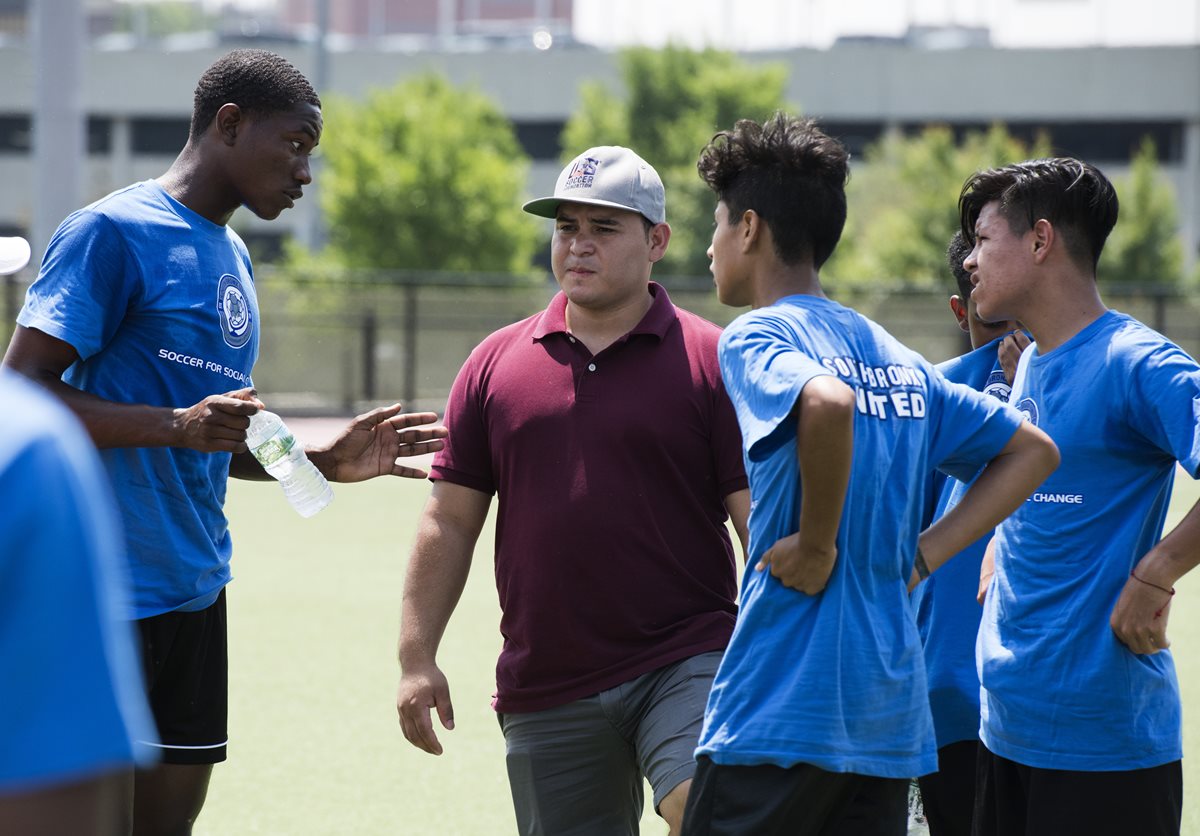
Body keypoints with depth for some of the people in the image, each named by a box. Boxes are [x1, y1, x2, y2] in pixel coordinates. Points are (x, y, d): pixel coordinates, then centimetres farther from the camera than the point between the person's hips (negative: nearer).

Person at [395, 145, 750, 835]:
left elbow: (761, 521, 0)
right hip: (547, 690, 4)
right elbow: (451, 521, 12)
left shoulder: (709, 359, 2)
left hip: (684, 667, -3)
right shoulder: (498, 362, 11)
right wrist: (418, 657, 5)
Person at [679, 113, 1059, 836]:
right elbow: (1032, 450, 22)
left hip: (780, 714, -7)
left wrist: (816, 546, -17)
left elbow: (827, 402, -29)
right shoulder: (898, 358, 17)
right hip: (894, 715, 7)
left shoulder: (757, 337, -6)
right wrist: (920, 555, 12)